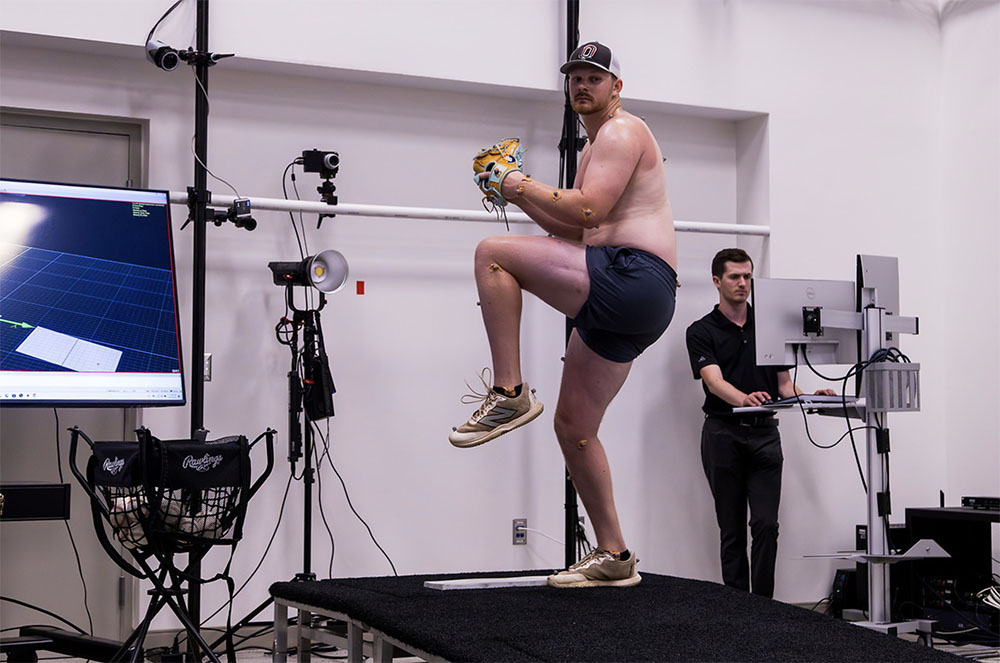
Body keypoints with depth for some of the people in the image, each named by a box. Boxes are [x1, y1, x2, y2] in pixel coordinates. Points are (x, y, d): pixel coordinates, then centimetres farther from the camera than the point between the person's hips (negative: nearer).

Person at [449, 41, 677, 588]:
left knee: (493, 254, -18)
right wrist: (521, 196, 19)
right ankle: (613, 557, 15)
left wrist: (524, 185, -3)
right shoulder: (595, 148, 30)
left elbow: (587, 212, -15)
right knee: (573, 427, 10)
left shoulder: (621, 133, -1)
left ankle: (509, 393, -17)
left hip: (636, 278, -10)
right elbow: (574, 231, 28)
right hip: (616, 301, 10)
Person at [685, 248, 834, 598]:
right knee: (732, 530, 3)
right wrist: (743, 398, -38)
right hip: (723, 434, -2)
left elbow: (784, 383, 10)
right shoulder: (702, 332, -1)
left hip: (764, 433, 2)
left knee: (766, 524, -6)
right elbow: (714, 381, -17)